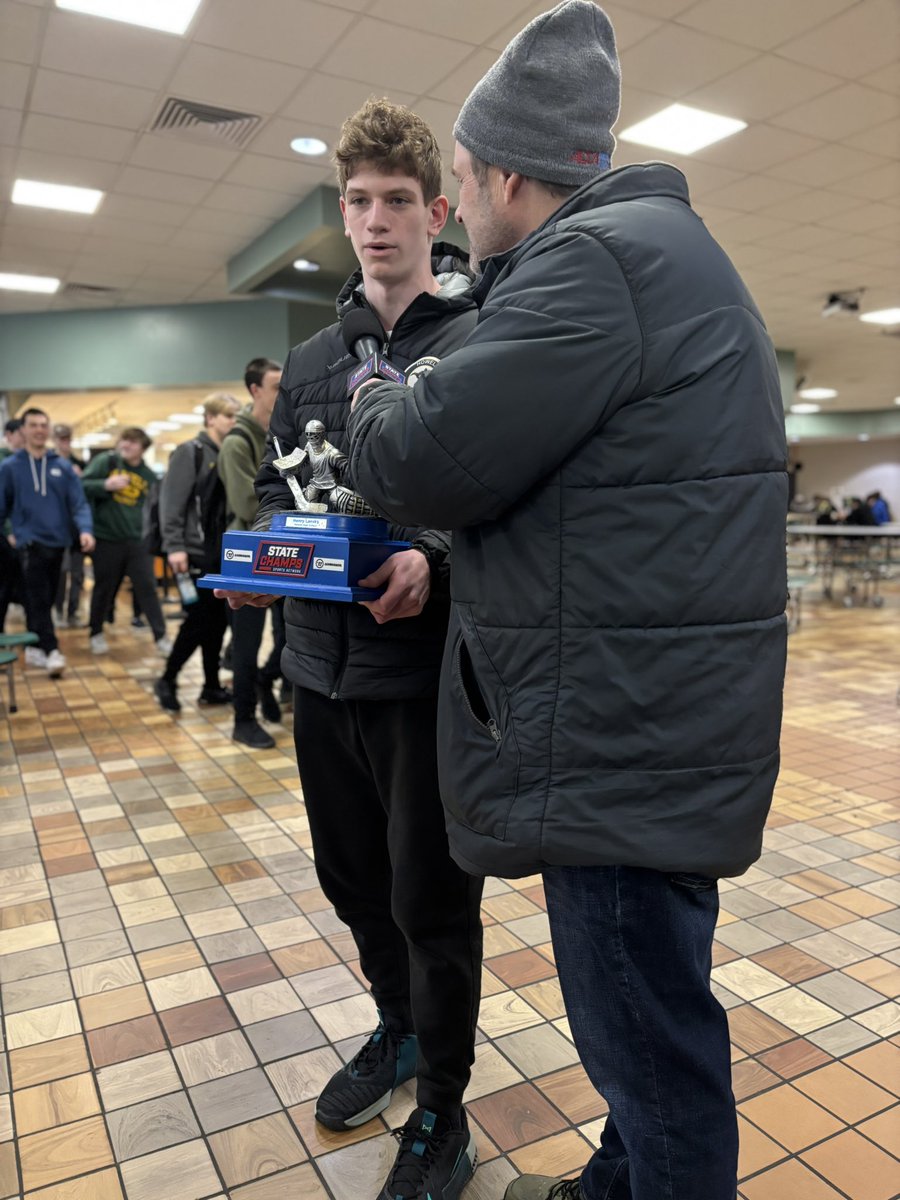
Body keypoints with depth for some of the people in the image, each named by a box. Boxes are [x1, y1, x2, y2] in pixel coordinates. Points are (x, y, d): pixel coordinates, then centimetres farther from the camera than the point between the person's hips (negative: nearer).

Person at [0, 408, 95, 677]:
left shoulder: (63, 466, 6)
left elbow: (78, 502, 0)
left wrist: (85, 529, -16)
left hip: (57, 541, 3)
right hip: (30, 542, -3)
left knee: (46, 599, 11)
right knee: (38, 599, -9)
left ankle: (35, 647, 23)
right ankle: (51, 650, -12)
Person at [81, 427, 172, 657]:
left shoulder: (148, 476, 9)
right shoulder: (105, 461, -1)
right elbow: (82, 485, -7)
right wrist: (106, 485, -23)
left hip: (137, 540, 2)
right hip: (106, 538, -2)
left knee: (147, 587, 0)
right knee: (104, 588, 9)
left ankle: (161, 636, 4)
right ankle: (96, 634, 27)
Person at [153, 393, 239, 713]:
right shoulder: (189, 452, -6)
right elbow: (171, 502, -13)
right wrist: (174, 546, -20)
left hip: (221, 552, 6)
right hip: (194, 551, -6)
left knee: (218, 620, 7)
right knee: (198, 620, -5)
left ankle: (211, 686, 17)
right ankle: (167, 681, 12)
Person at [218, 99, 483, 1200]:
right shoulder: (310, 361, 14)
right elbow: (274, 489, 16)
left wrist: (436, 559, -28)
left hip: (428, 669, -6)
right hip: (322, 666, 6)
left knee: (430, 900, 7)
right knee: (353, 877, 20)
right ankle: (396, 1032, 49)